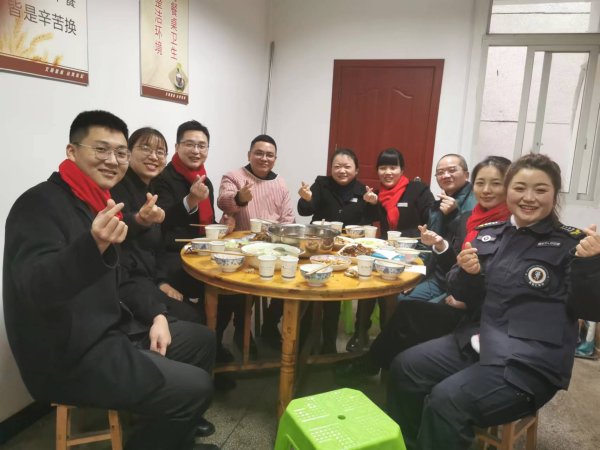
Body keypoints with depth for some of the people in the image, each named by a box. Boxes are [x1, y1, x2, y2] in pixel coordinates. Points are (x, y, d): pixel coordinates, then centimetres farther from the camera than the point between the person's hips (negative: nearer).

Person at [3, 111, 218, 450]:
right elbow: (35, 290, -32)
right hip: (69, 358, -9)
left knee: (201, 339, 16)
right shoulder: (40, 203, -17)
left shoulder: (97, 203, 12)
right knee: (196, 387, -15)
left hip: (111, 332, 10)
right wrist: (93, 245, -49)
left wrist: (156, 315, 3)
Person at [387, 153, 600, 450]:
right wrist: (467, 273, -11)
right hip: (478, 342, 6)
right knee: (404, 368, 1)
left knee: (446, 400, -23)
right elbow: (468, 298, 11)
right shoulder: (490, 235, 8)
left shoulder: (570, 244, -5)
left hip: (530, 364, -6)